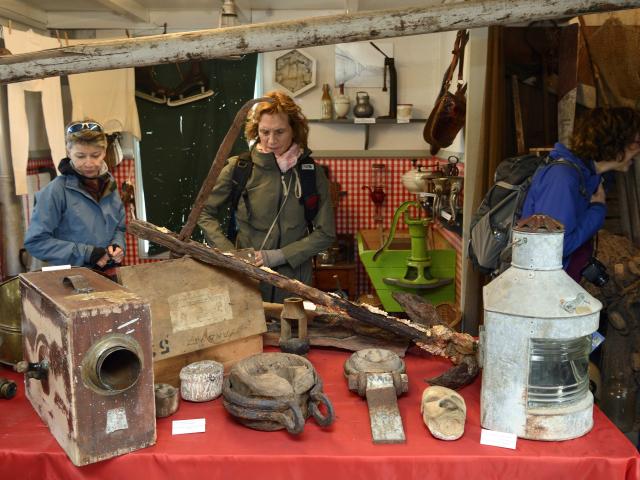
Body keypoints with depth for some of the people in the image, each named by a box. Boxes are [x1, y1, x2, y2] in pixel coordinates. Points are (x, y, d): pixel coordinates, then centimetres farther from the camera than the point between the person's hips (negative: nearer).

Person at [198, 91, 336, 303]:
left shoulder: (312, 173, -3)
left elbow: (325, 233, -4)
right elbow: (204, 213, 4)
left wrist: (276, 256, -13)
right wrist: (230, 253, -11)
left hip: (294, 283, 1)